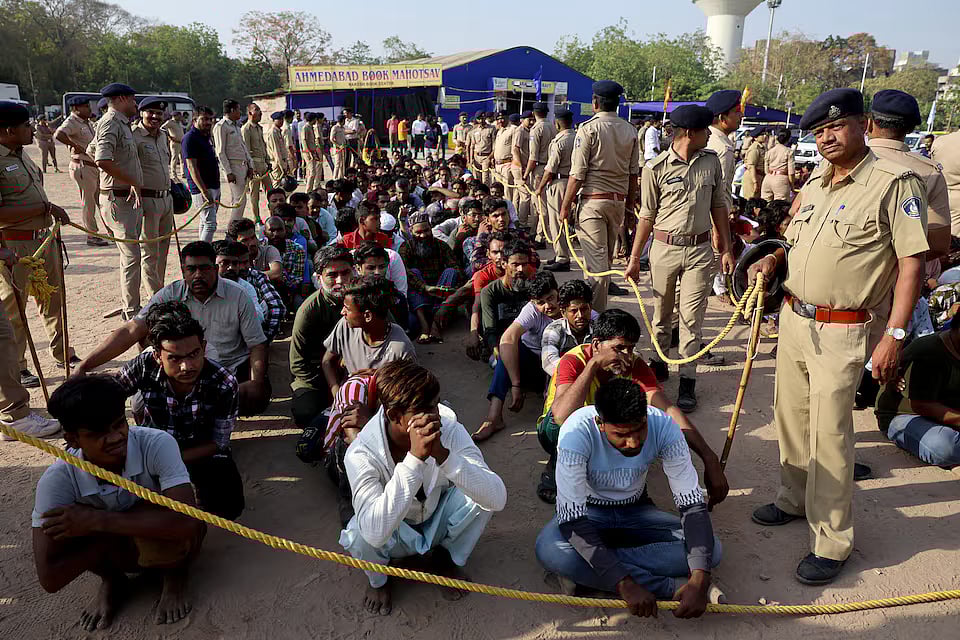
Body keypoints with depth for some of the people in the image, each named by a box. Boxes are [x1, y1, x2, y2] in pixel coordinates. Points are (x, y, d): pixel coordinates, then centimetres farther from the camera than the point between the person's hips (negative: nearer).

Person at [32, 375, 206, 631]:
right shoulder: (58, 479, -26)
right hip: (119, 549, 2)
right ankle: (111, 580, 5)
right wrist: (115, 531, -27)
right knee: (61, 525, -25)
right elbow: (50, 578, -27)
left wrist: (99, 521, -38)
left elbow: (186, 521, -42)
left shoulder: (157, 444, -32)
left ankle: (176, 574, 0)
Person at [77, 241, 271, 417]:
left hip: (234, 368, -1)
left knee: (260, 395, -32)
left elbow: (257, 345, -3)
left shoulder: (238, 296, -6)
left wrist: (256, 383, -21)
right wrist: (83, 367, -17)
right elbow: (131, 331, -9)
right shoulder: (170, 295, -3)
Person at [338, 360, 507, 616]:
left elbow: (497, 498, -35)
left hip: (438, 522, 2)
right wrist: (414, 458, -51)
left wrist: (443, 455, -48)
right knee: (361, 537, -34)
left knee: (478, 492, -26)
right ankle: (377, 579, 4)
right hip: (394, 535, -2)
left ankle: (447, 557, 6)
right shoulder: (361, 454, -32)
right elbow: (376, 533, -45)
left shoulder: (449, 431, -26)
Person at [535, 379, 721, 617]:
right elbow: (571, 517, -34)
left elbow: (692, 504, -21)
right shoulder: (577, 432, -32)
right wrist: (625, 584, -41)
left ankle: (584, 573, -22)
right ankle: (672, 588, -26)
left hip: (636, 510, 3)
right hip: (588, 512, -2)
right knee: (550, 550, -36)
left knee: (711, 549, -22)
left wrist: (700, 579, -36)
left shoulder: (663, 427, -24)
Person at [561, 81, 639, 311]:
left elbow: (577, 174, -12)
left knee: (596, 256, -5)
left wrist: (566, 206, -7)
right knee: (607, 252, 20)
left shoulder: (588, 128, -9)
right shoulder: (629, 130, 6)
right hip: (619, 200, 5)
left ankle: (596, 312, -4)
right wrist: (630, 203, 18)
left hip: (593, 199, -5)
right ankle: (604, 284, 37)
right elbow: (634, 172, 9)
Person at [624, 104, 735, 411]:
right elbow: (647, 214, 0)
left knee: (692, 318, 0)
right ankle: (659, 364, 31)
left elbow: (719, 205, 11)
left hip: (700, 250, 2)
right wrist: (635, 257, 1)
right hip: (664, 248, -1)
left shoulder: (711, 161, 5)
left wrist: (726, 248, 8)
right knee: (661, 314, 12)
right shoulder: (656, 168, -6)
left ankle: (688, 381, 6)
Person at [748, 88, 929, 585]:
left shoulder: (895, 183, -12)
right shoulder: (814, 181, 11)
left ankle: (831, 542, 11)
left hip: (843, 332, -7)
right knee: (791, 418, 17)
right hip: (794, 318, 7)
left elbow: (912, 262, -14)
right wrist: (774, 259, 4)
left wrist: (894, 335, -19)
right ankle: (794, 499, 37)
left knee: (829, 434, -3)